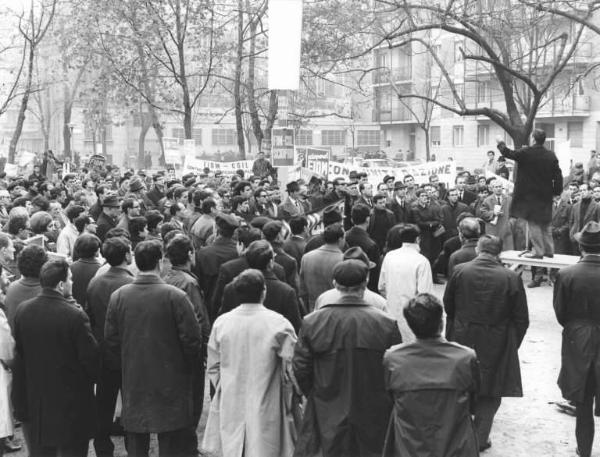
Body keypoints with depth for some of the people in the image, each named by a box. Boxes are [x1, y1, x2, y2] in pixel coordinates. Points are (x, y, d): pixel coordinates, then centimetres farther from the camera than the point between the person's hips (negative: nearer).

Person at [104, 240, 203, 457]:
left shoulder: (118, 296, -4)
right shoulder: (175, 296, -15)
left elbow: (111, 340, 2)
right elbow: (192, 339, -13)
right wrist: (188, 366, 5)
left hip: (133, 384, 4)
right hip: (170, 386, -3)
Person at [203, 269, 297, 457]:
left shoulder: (221, 323, -2)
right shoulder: (279, 324, -12)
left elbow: (213, 368, 6)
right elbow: (290, 370, -8)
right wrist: (289, 403, 7)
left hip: (230, 408, 3)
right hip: (266, 408, -3)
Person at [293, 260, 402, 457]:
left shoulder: (312, 322, -8)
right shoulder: (386, 324, -11)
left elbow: (300, 369, -2)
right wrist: (387, 401, 10)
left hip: (328, 420, 1)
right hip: (374, 419, -1)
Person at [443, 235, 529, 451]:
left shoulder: (459, 271, -10)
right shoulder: (511, 278, -13)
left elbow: (447, 306, 3)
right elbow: (522, 319, -7)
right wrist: (512, 345, 7)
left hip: (462, 339, 2)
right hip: (496, 345, -2)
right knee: (490, 394, 13)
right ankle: (480, 439, 18)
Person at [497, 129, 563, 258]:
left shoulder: (526, 153, -13)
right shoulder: (551, 156, 0)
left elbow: (508, 153, -2)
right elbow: (558, 176, 1)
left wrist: (501, 144, 16)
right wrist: (557, 191, 11)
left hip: (530, 194, -5)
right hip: (546, 195, 5)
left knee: (533, 223, 0)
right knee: (545, 224, 15)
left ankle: (538, 251, -2)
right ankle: (549, 250, 19)